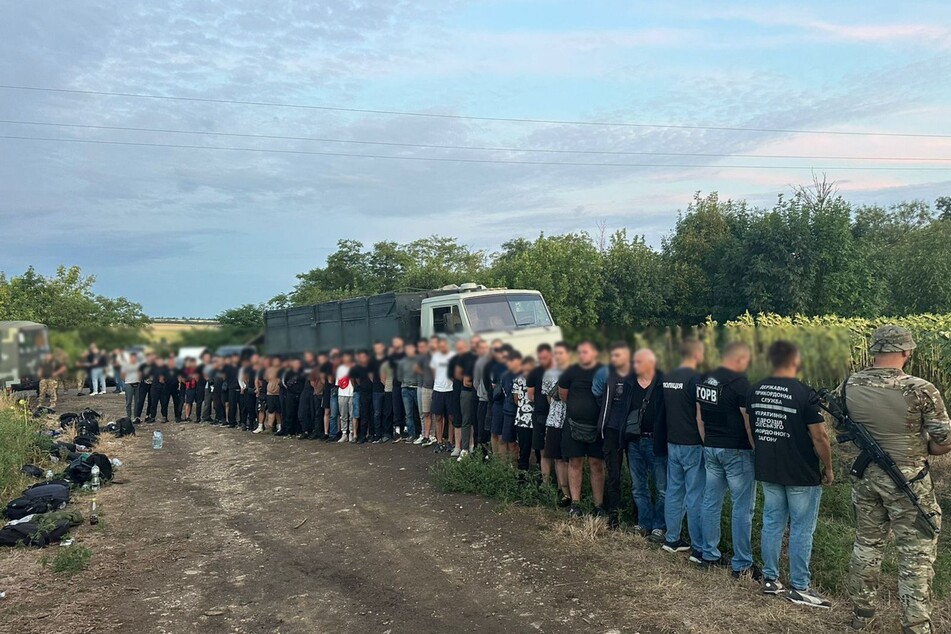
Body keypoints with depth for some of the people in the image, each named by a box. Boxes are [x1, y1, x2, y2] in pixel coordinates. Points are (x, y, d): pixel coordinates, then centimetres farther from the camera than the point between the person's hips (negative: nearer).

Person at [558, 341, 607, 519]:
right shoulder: (571, 372, -1)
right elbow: (562, 394, 11)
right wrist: (578, 407, 10)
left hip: (596, 426, -1)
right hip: (574, 424, 1)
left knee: (597, 464, 3)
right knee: (575, 462, 6)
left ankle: (599, 506, 10)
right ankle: (575, 504, 14)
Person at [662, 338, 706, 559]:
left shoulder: (668, 377, 7)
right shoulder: (695, 378, -15)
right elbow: (700, 414, -16)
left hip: (672, 443, 7)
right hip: (692, 445, -7)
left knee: (673, 491, 13)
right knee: (696, 497, -2)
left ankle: (672, 540, 22)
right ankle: (699, 549, 4)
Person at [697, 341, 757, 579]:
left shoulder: (704, 380, 7)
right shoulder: (739, 382, -15)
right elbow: (748, 420, -17)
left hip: (711, 448, 7)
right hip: (736, 451, -7)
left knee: (711, 503, 13)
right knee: (742, 508, 1)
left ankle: (710, 555, 21)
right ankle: (742, 565, 8)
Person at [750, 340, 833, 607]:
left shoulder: (755, 391, 2)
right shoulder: (803, 393, -16)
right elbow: (819, 437, -14)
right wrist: (828, 468, -1)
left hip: (767, 471, 6)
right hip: (801, 474, -5)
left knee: (772, 523, 14)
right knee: (801, 530, 5)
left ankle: (770, 579, 22)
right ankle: (799, 588, 13)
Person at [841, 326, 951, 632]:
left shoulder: (849, 386, -6)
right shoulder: (921, 390, -19)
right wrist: (919, 449, 7)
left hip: (864, 477, 5)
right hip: (907, 482, -4)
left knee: (866, 543, 19)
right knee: (917, 555, 8)